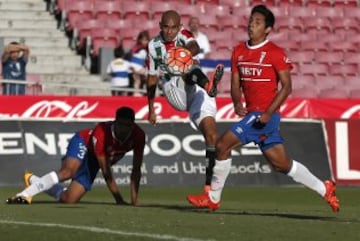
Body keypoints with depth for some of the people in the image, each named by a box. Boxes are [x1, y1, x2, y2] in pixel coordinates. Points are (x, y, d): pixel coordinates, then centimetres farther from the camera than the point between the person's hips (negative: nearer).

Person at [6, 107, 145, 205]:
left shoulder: (138, 136, -25)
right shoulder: (101, 133, -37)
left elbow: (136, 170, -17)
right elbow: (105, 171, -34)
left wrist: (134, 200, -24)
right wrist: (119, 199, -35)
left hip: (92, 162, 6)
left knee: (69, 199, -1)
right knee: (68, 172, -40)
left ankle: (33, 180, 21)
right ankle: (25, 195, -33)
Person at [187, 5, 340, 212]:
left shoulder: (275, 53, -8)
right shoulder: (239, 52, 11)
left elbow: (287, 87, -9)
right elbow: (236, 84, 12)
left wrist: (268, 112, -18)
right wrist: (237, 104, -9)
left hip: (266, 115, -7)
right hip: (251, 114, 7)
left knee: (223, 145, -13)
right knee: (281, 164, 12)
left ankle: (213, 197, -1)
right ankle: (324, 189, 25)